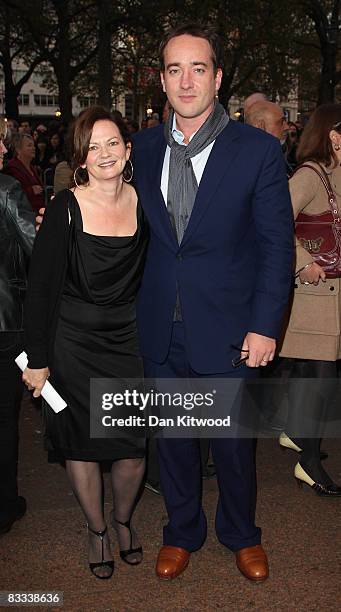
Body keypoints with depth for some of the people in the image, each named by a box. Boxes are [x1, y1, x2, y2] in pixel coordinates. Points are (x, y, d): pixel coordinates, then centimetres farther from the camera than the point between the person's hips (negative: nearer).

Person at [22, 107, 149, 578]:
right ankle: (96, 528, 36)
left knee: (133, 446, 6)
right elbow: (41, 287, -10)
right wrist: (37, 359, -9)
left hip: (129, 340, 2)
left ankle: (123, 519, 36)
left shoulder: (145, 202, -2)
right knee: (81, 445, 10)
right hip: (73, 344, -2)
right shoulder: (65, 208, -12)